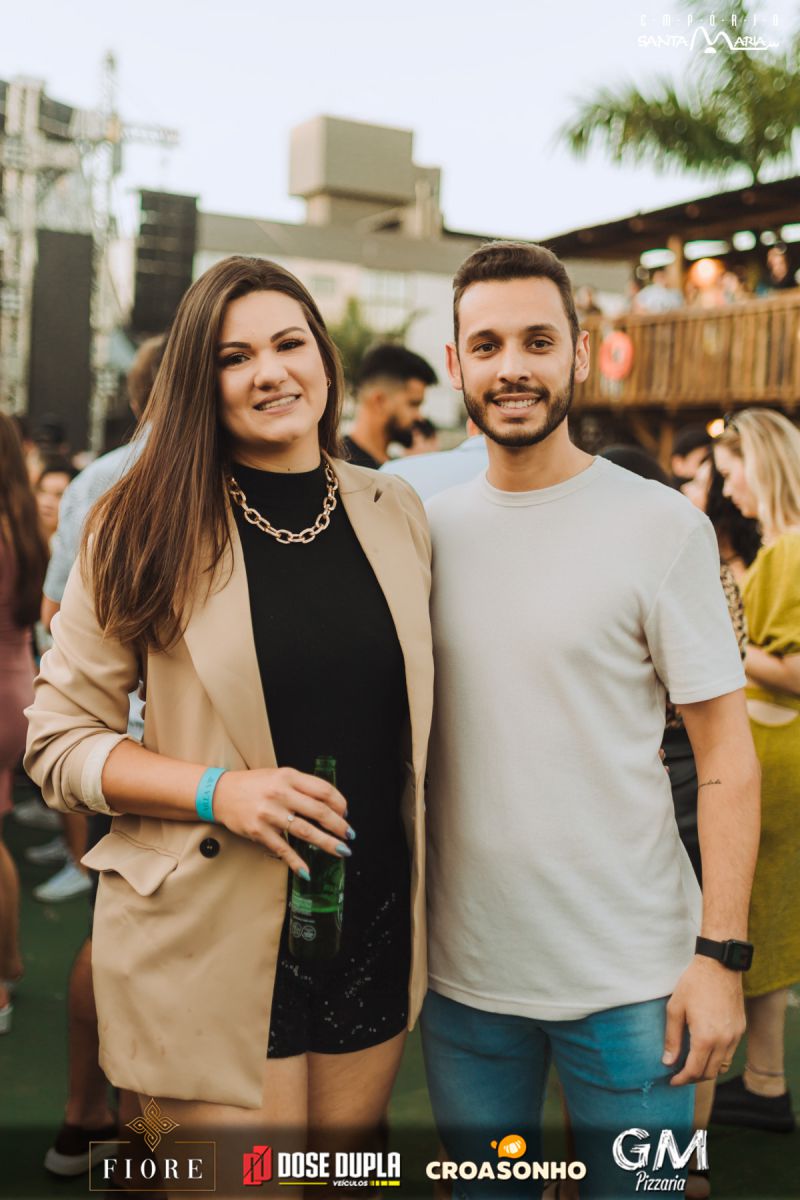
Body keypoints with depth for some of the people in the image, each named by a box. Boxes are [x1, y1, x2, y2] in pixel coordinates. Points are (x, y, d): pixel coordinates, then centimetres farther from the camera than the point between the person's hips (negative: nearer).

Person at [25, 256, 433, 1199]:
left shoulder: (397, 515, 4)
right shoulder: (148, 531, -7)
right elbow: (58, 741, -5)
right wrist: (216, 791, -20)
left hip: (375, 933, 4)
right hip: (215, 941, -4)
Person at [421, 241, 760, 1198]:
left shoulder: (661, 527, -9)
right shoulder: (425, 529, 2)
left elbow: (725, 753, -7)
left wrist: (720, 952, -13)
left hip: (629, 978, -3)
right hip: (461, 973, 4)